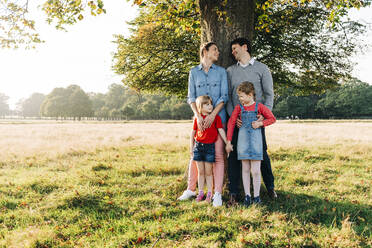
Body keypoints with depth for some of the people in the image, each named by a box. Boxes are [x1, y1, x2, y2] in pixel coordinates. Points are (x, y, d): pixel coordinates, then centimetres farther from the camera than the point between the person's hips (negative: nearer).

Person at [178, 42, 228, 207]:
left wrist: (212, 115, -13)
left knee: (218, 154, -5)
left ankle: (217, 193, 0)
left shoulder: (221, 71, 9)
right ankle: (191, 189, 18)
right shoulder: (194, 72, 10)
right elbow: (191, 97, 4)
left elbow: (224, 96, 1)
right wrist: (198, 115, -12)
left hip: (217, 117, -1)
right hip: (200, 118, 1)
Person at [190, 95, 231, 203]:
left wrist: (227, 143, -8)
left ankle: (209, 194, 14)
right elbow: (193, 133, 9)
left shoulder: (216, 117, -3)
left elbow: (221, 130, -3)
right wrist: (191, 147, 9)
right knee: (200, 172, 9)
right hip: (198, 146, 2)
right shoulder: (197, 118, 2)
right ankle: (200, 192, 19)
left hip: (210, 146, -2)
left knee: (208, 172, 3)